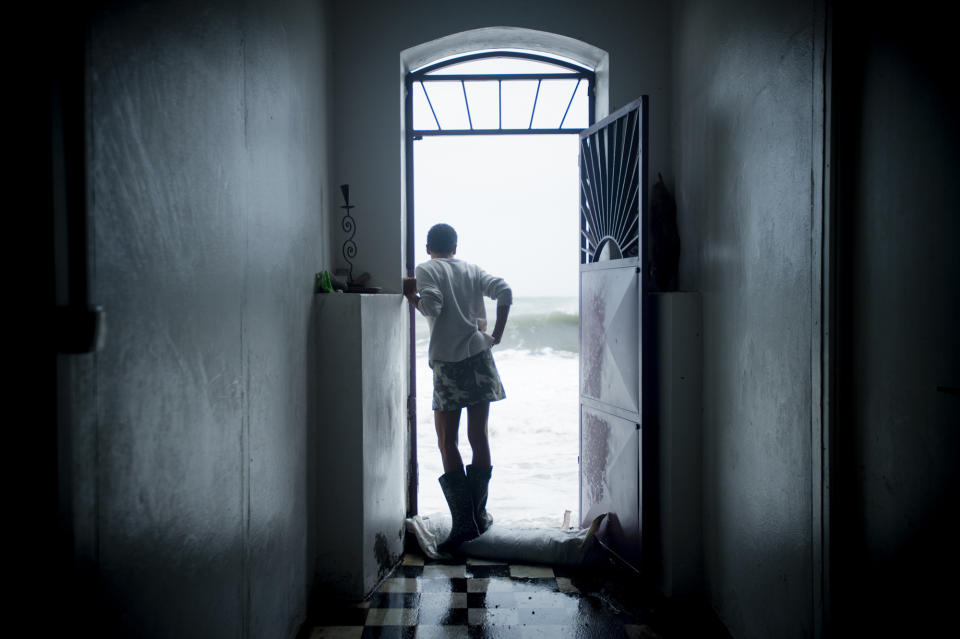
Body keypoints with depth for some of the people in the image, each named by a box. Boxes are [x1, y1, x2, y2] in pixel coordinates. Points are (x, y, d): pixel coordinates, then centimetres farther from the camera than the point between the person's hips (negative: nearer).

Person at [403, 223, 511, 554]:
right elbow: (504, 292, -1)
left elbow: (432, 307, -13)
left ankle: (464, 521, -4)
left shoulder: (426, 270, 4)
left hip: (447, 363, -4)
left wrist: (411, 296, 6)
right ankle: (479, 514, 18)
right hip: (478, 356, 4)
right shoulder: (472, 269, 13)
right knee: (478, 436, 10)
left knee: (446, 441, 2)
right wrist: (496, 335, 5)